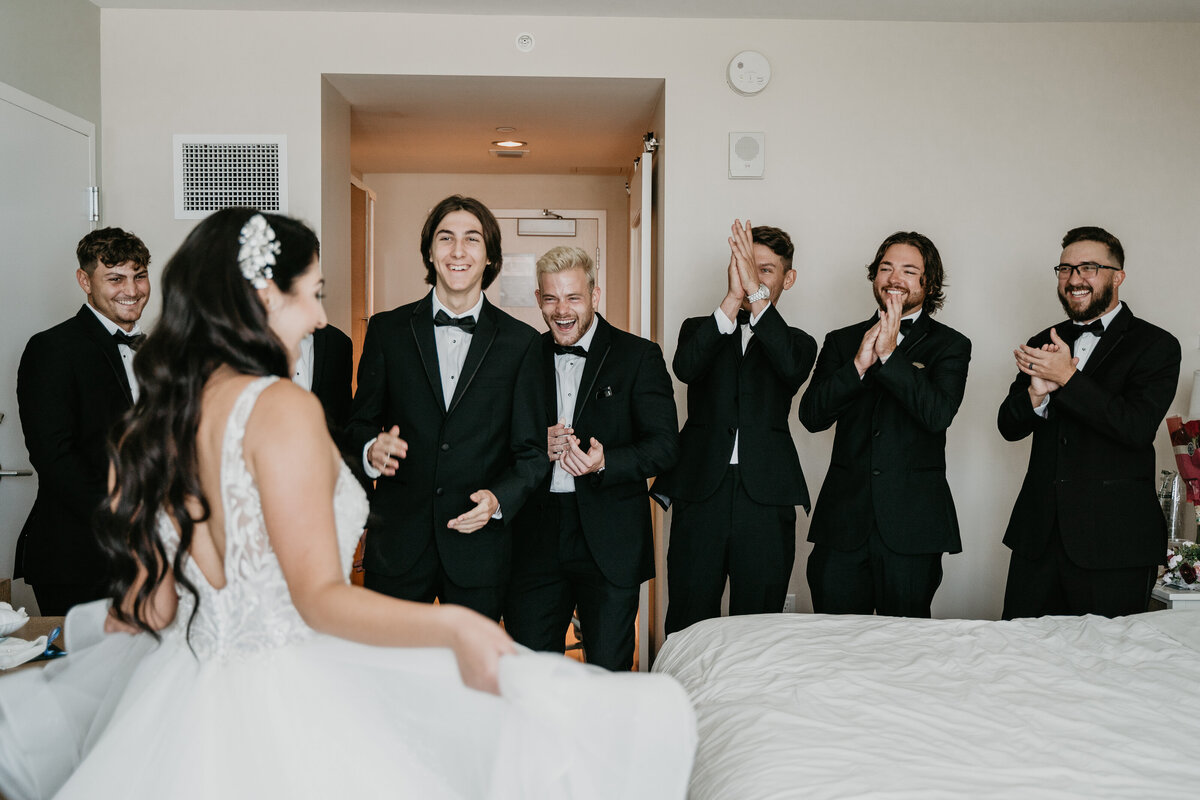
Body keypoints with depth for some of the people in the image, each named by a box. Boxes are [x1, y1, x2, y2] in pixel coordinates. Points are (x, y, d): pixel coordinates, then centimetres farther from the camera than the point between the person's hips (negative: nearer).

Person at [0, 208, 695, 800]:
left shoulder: (152, 423, 4)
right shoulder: (281, 407, -17)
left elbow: (149, 609, 9)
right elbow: (320, 598, -21)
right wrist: (453, 626, -31)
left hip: (187, 694, 8)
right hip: (296, 704, -8)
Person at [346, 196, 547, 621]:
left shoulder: (520, 342, 3)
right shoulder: (386, 330, 5)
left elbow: (532, 450, 4)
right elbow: (360, 422, 9)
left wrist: (499, 499, -13)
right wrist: (371, 450, -13)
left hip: (479, 546, 0)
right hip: (398, 543, 1)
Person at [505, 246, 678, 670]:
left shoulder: (638, 356, -1)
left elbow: (665, 444, -8)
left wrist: (605, 463, -24)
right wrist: (537, 446, -12)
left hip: (609, 542, -2)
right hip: (534, 538, 3)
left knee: (609, 673, 8)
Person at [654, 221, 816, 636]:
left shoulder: (794, 341, 15)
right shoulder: (700, 329, 16)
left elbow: (793, 369, -11)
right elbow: (685, 367, -9)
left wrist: (755, 294, -16)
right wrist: (733, 297, -17)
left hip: (765, 497, 0)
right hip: (701, 492, 0)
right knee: (687, 628, 1)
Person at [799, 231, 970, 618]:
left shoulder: (950, 346, 6)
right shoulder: (842, 342, 12)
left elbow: (938, 414, -11)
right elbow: (811, 415, 0)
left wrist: (889, 355, -15)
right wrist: (859, 364, -12)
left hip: (912, 524, -1)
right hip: (843, 520, 2)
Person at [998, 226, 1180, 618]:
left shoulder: (1156, 346, -2)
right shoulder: (1045, 344, 13)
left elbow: (1138, 428, -17)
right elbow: (1009, 427, 8)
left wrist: (1068, 377, -17)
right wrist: (1037, 392, -12)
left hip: (1112, 542, -4)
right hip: (1039, 534, 4)